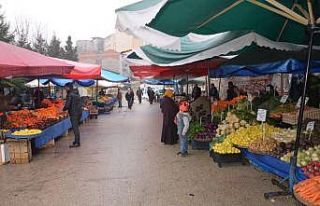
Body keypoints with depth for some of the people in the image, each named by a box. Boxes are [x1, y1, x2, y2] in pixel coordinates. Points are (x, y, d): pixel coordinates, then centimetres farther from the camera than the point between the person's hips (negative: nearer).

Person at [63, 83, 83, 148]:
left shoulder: (70, 94, -11)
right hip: (79, 112, 9)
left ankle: (77, 143, -3)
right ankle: (76, 141, 23)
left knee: (75, 128, -5)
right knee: (76, 127, 16)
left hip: (74, 113, -9)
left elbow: (67, 105, -16)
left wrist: (64, 109, 2)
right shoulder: (77, 94, 14)